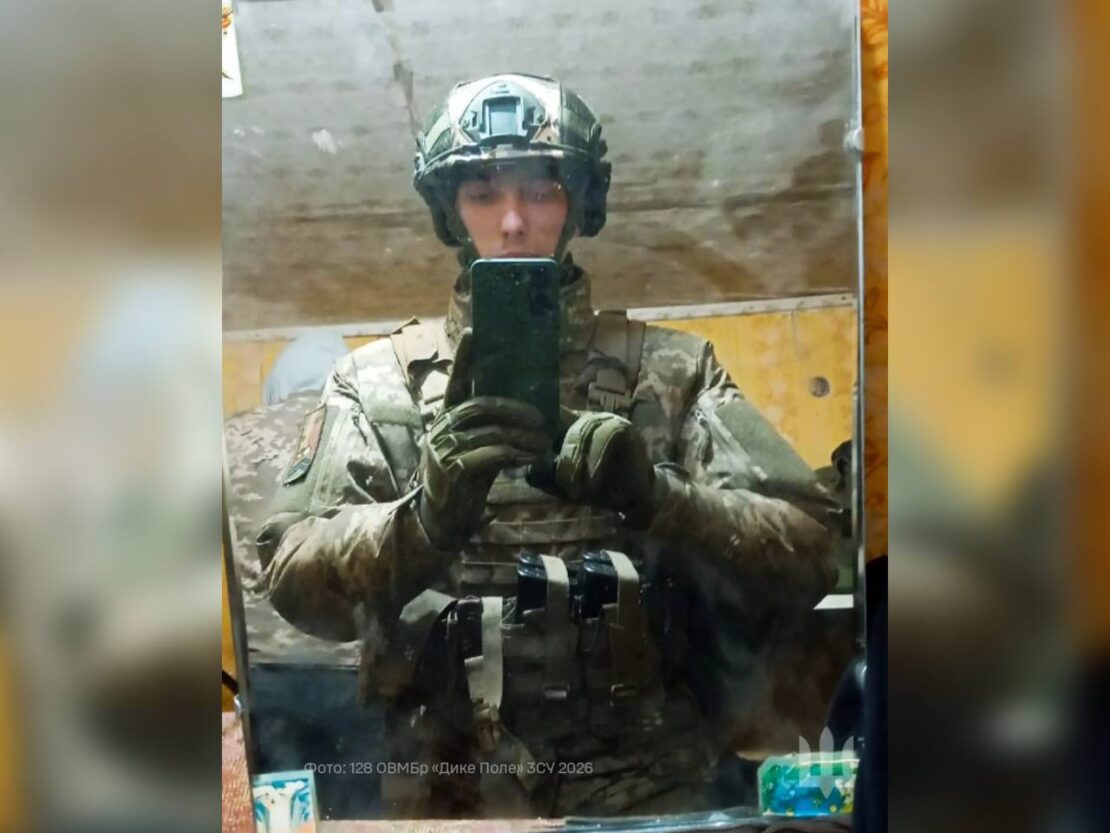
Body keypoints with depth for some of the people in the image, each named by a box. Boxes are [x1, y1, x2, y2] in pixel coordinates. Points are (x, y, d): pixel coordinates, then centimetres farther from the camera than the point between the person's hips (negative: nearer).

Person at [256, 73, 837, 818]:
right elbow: (295, 581, -2)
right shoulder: (379, 379, 6)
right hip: (451, 783, 0)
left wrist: (661, 498, -17)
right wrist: (423, 519, -19)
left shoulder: (671, 368, 6)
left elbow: (804, 559, 0)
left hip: (649, 777, 0)